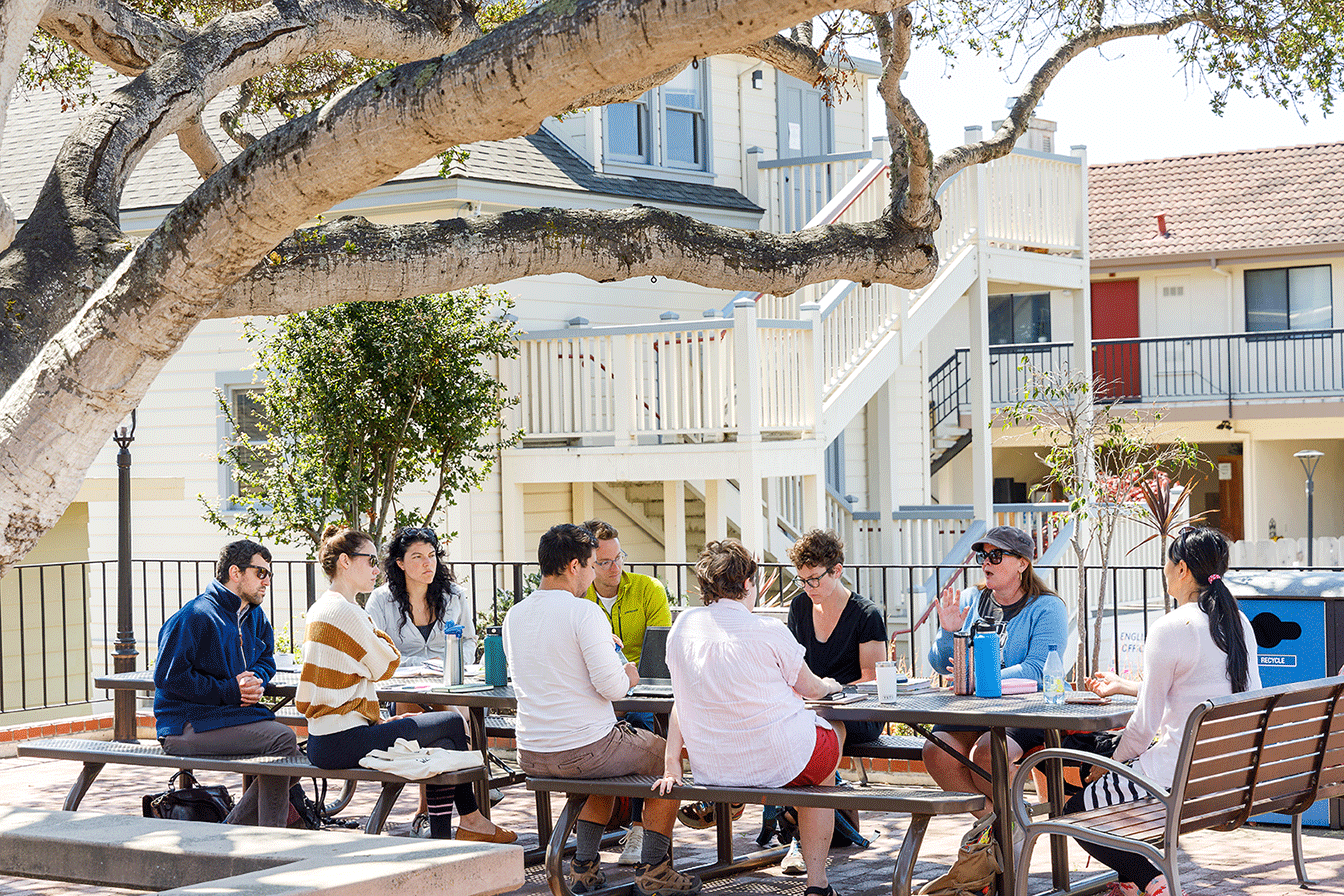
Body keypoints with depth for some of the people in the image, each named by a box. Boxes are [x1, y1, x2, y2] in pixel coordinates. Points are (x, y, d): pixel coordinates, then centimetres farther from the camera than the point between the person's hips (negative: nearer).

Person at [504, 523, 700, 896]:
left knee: (607, 767, 37)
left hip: (531, 757, 7)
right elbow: (609, 685, -22)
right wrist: (628, 676, 2)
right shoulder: (584, 611, -16)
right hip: (586, 748, -7)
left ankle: (585, 865, 28)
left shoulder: (513, 616, 6)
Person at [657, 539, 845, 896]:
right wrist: (828, 686, 25)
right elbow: (809, 687, 2)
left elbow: (683, 699, 5)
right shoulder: (768, 631, -14)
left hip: (710, 769, 6)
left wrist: (671, 765, 8)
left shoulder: (683, 626, 0)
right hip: (777, 763, -6)